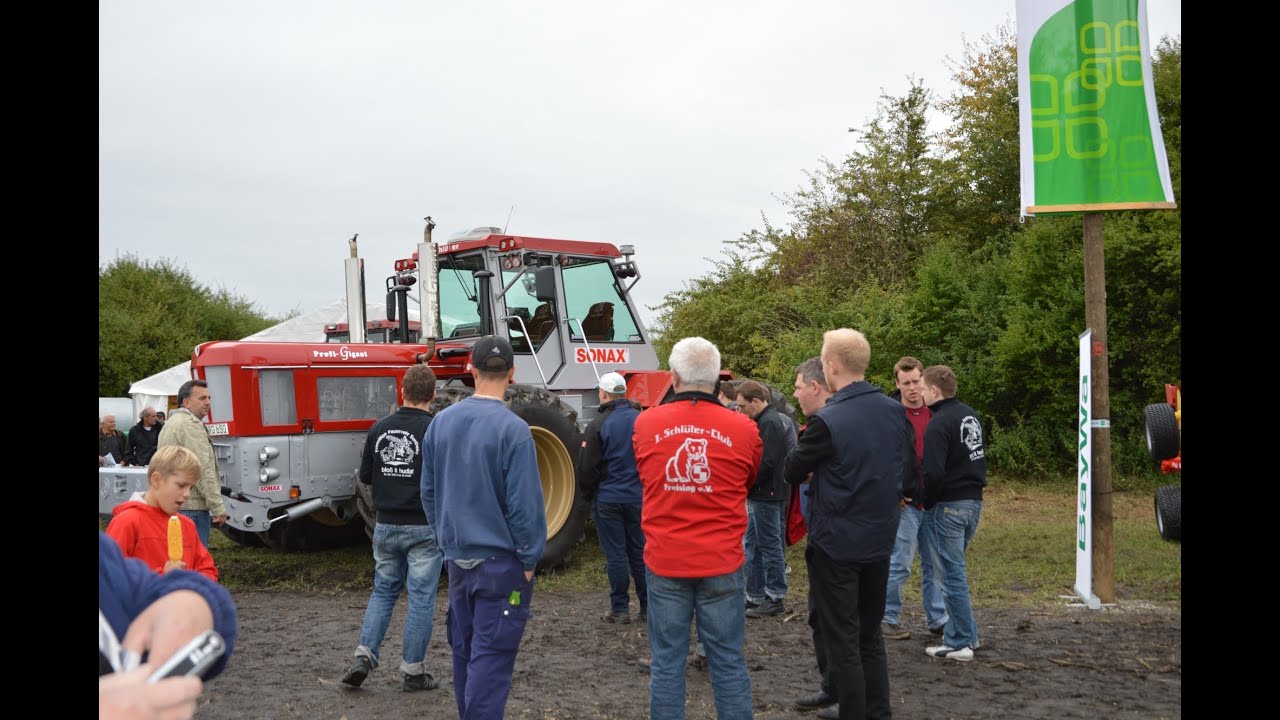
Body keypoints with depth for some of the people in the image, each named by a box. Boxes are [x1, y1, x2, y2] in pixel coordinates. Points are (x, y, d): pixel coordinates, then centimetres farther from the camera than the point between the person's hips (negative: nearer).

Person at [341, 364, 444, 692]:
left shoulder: (379, 428, 1)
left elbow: (365, 476, 7)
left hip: (386, 526, 4)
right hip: (424, 527, -4)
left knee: (383, 591, 19)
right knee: (421, 598, 5)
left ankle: (364, 656, 9)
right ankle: (413, 671, 11)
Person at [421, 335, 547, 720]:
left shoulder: (441, 422, 2)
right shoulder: (512, 429, -17)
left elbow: (429, 491, 10)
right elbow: (525, 502, -18)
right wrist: (530, 559, -7)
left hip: (458, 558, 6)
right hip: (500, 561, -6)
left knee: (464, 649, 18)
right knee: (490, 657, -1)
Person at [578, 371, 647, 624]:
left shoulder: (598, 425, -13)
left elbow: (587, 467, -10)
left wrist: (588, 493, 7)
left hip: (608, 499, -4)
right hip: (639, 497, 4)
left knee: (615, 554, 3)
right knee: (640, 551, 12)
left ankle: (620, 609, 9)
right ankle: (648, 607, 16)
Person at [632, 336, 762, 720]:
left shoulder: (645, 424, -3)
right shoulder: (743, 429, -7)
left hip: (664, 562, 1)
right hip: (721, 563, -1)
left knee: (666, 661, 8)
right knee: (728, 660, 9)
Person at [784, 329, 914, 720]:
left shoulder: (827, 421, -21)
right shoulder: (896, 412, -1)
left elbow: (793, 472, -7)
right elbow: (909, 471, 11)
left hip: (836, 544, -6)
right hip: (880, 540, 6)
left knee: (842, 640, 5)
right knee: (870, 633, 20)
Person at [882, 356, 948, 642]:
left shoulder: (936, 414, 6)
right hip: (905, 503, -5)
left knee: (934, 565, 13)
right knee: (899, 565, 0)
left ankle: (938, 620, 23)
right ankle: (888, 619, 15)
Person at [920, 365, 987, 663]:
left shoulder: (939, 424, -19)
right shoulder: (970, 415, 10)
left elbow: (934, 473, -25)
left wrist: (926, 502, -10)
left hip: (948, 506, -9)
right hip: (974, 501, 9)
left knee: (952, 573, 0)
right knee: (955, 569, 20)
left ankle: (960, 643, 6)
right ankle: (965, 633, 26)